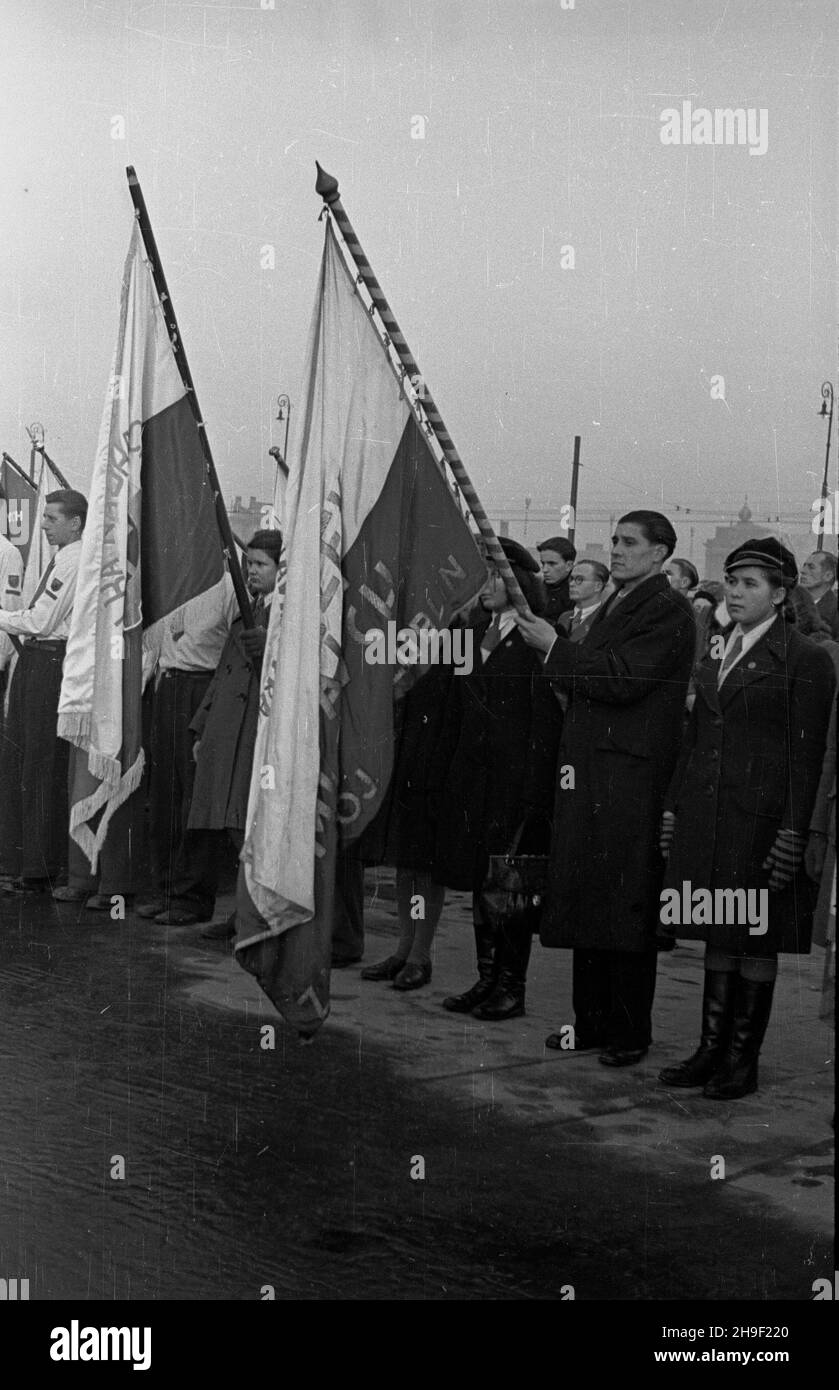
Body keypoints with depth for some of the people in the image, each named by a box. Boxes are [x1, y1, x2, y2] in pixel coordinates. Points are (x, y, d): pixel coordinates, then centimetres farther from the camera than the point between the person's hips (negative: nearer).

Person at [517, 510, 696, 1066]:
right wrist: (554, 650, 4)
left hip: (632, 777, -9)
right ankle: (592, 1022, 19)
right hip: (588, 773, 9)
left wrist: (556, 648, -12)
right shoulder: (614, 606, 21)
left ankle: (630, 1031, 6)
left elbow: (622, 681, -18)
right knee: (588, 903, 11)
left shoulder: (668, 609, -8)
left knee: (627, 911, -3)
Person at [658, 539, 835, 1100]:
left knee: (757, 942, 2)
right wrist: (674, 806, 13)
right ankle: (712, 1049, 18)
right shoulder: (716, 657, 15)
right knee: (719, 937, 11)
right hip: (706, 817, 6)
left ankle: (743, 1060, 11)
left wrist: (793, 834, -14)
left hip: (761, 819, -6)